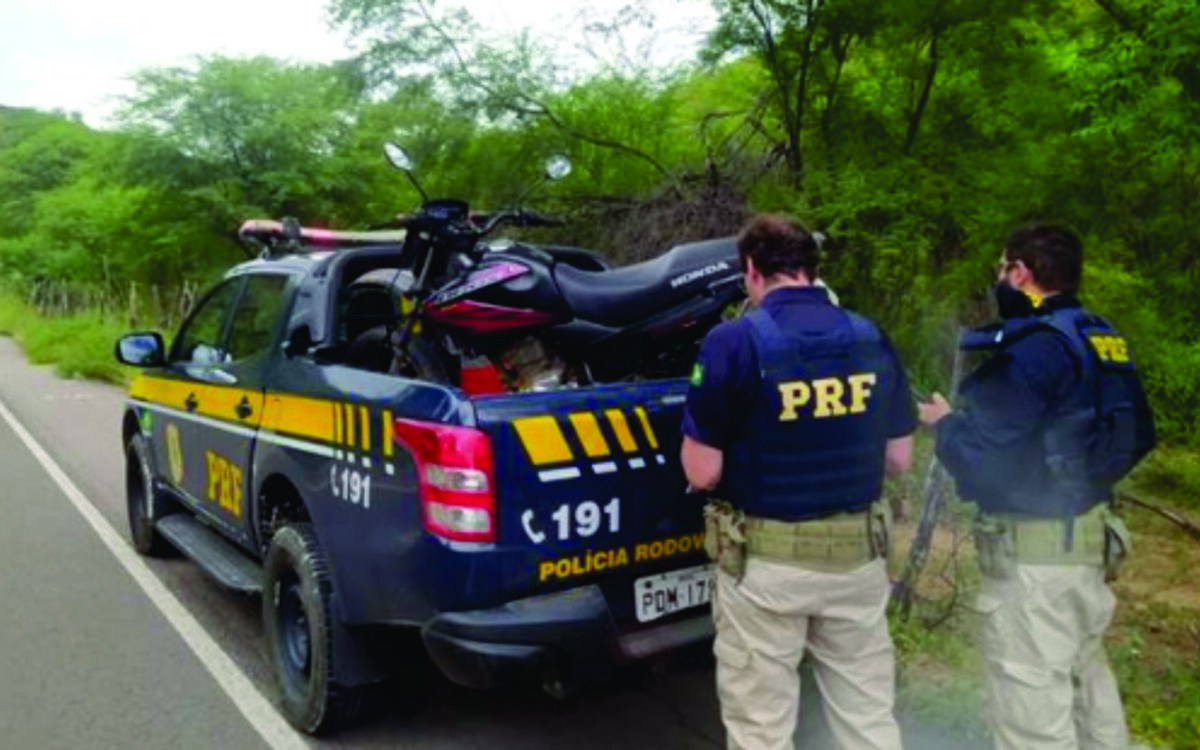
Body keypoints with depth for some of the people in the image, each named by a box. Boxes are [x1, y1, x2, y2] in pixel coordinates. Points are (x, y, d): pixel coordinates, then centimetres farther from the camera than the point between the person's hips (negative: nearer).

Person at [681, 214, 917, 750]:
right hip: (858, 554, 5)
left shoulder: (734, 341, -14)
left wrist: (707, 434, 7)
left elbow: (702, 472, -14)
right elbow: (899, 458, 8)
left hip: (765, 562, -4)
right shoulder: (872, 339, 1)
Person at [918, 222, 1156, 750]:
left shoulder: (1033, 348, -21)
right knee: (1086, 680, 25)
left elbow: (982, 458, -23)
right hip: (1090, 538, 10)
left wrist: (945, 423, -4)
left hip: (1034, 553, -9)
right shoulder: (1104, 340, 7)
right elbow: (1138, 439, 17)